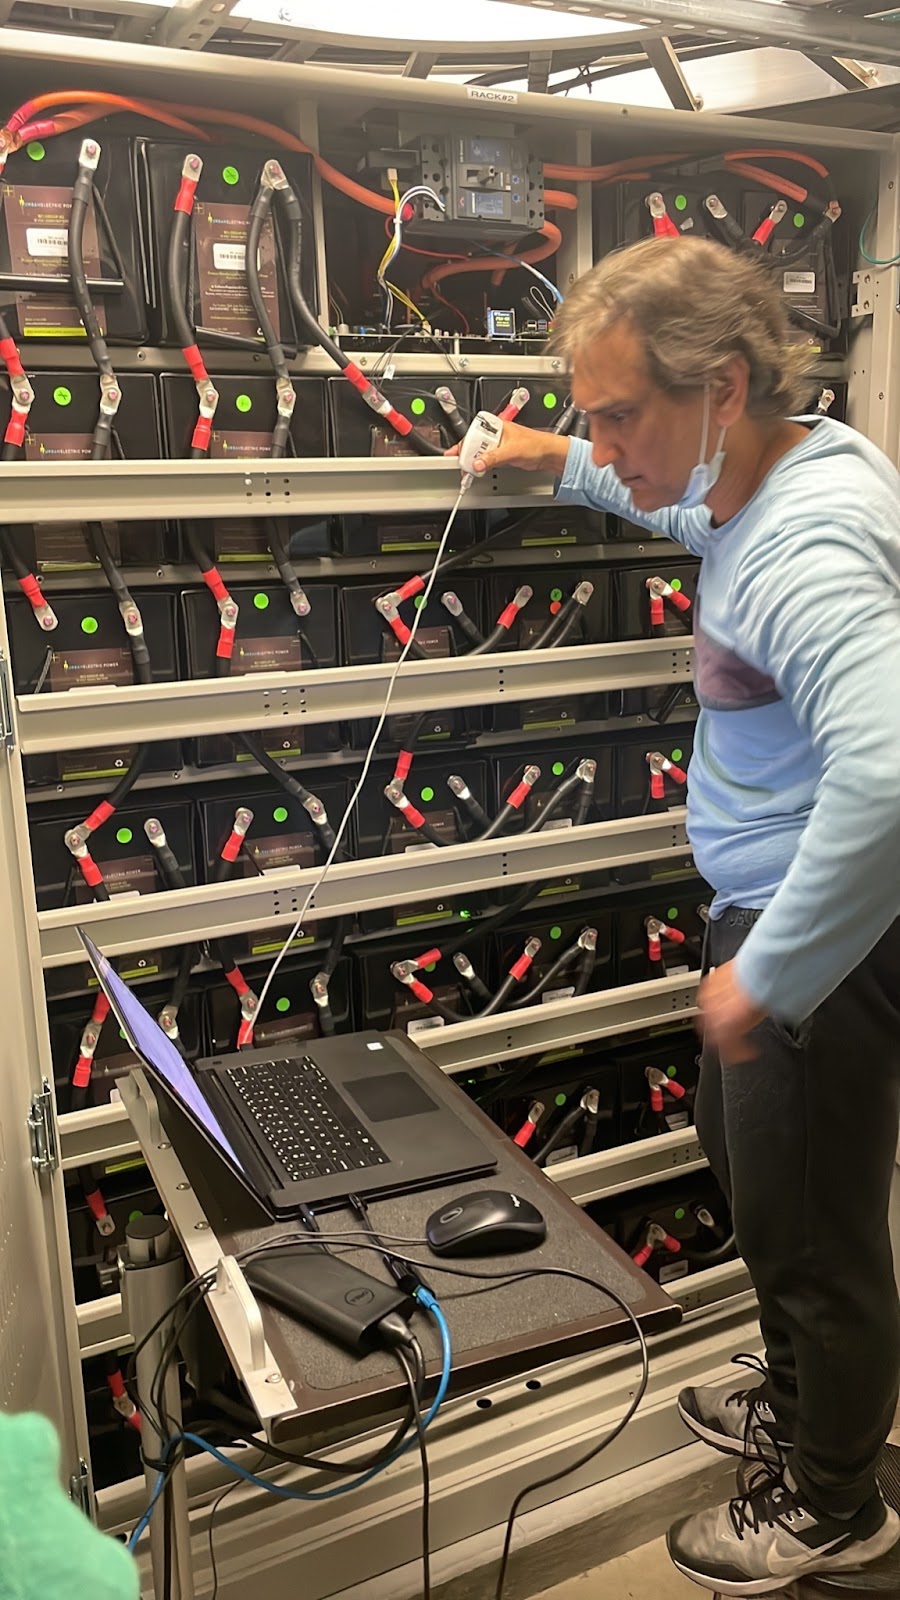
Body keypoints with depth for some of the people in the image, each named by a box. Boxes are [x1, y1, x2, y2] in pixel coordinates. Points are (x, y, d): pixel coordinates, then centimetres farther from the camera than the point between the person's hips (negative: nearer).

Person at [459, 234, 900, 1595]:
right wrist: (555, 462, 22)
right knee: (746, 1159, 26)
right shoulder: (774, 472, 3)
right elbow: (686, 503, 28)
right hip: (769, 907, 10)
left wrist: (767, 976, -33)